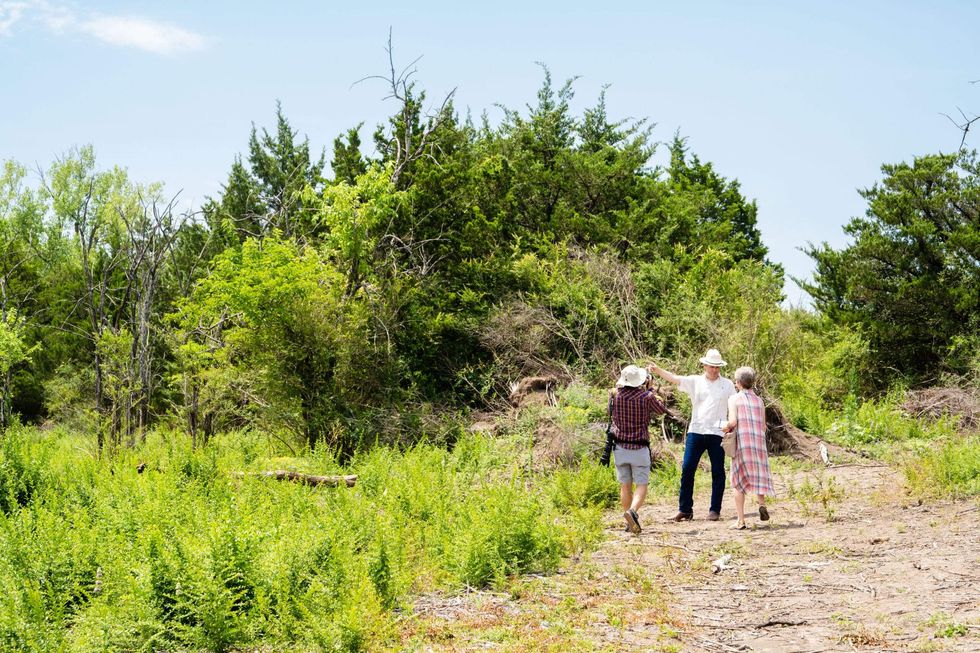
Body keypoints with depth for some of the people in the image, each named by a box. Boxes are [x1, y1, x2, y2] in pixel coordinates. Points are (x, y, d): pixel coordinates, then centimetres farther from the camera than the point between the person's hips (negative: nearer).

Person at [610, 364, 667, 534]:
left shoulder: (615, 396, -3)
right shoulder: (647, 397, -10)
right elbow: (662, 410, 8)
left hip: (620, 448, 3)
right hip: (639, 449, -3)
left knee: (625, 486, 11)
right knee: (641, 485, 0)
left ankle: (630, 523, 14)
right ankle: (632, 511, -24)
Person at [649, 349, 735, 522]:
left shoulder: (727, 385, 8)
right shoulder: (695, 381, 6)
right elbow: (675, 379, -8)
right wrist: (658, 371, -24)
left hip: (717, 433, 0)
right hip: (696, 431, 0)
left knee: (718, 472, 2)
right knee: (687, 469, -2)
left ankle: (715, 510, 12)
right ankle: (685, 509, 6)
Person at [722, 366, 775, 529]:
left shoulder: (734, 398, -1)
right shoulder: (759, 400, 12)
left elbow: (732, 421, -13)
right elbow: (763, 427, 14)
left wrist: (726, 428, 6)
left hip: (741, 443, -3)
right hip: (759, 443, 3)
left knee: (739, 481, 5)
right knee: (758, 477, 18)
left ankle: (740, 520, 2)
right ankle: (762, 503, -10)